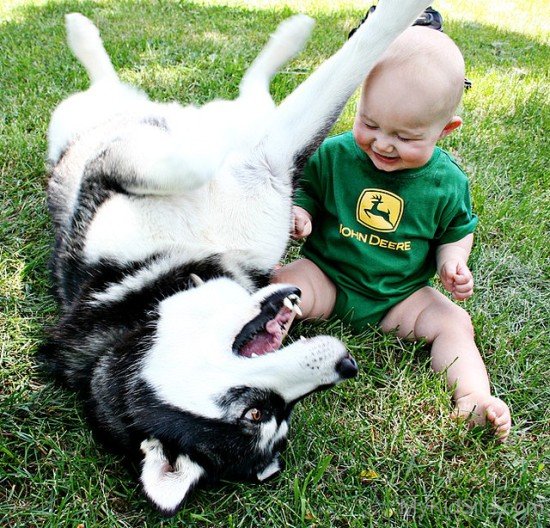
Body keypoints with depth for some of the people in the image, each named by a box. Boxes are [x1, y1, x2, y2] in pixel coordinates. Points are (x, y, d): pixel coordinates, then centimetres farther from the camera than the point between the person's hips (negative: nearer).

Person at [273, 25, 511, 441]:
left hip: (401, 295, 1)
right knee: (277, 291, -26)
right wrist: (300, 213, -18)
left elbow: (457, 230, 10)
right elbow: (308, 192, 6)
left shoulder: (448, 182, -6)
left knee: (453, 323, -15)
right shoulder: (335, 154, -10)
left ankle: (474, 399, -17)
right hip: (327, 278, -1)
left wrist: (453, 262, -10)